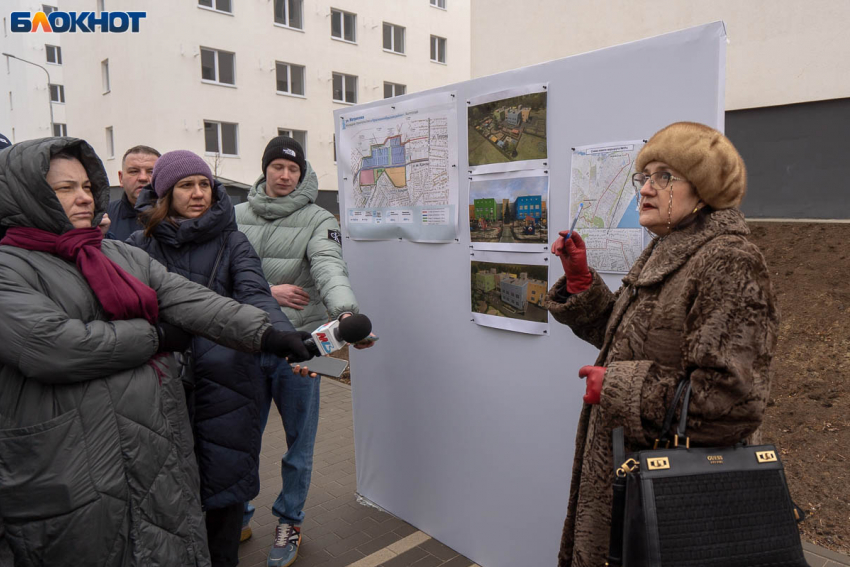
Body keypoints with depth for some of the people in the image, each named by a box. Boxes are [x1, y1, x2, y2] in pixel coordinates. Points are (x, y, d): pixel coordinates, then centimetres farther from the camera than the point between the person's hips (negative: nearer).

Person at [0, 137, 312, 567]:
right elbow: (51, 345, -23)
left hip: (159, 447, 6)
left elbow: (194, 301, 0)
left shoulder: (126, 256, 12)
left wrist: (271, 336, -14)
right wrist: (157, 335, -10)